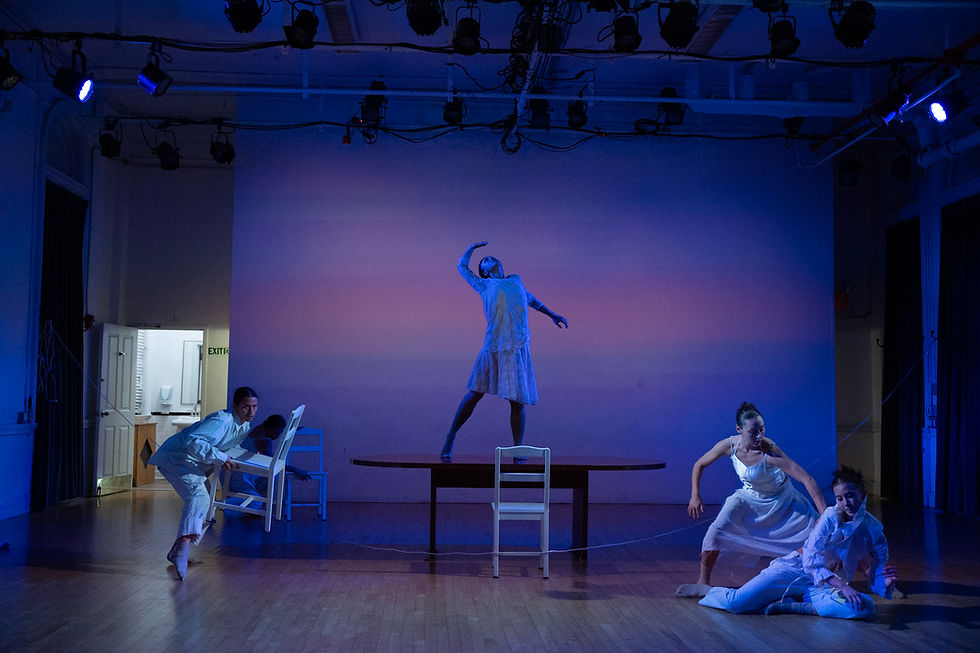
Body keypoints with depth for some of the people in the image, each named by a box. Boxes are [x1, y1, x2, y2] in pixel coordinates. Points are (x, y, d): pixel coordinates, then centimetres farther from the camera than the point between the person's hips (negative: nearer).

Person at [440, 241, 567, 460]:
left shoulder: (515, 281, 26)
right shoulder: (484, 285, 19)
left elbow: (531, 299, 43)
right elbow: (462, 265, 32)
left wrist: (552, 315, 49)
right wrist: (472, 247, 44)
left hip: (519, 347, 2)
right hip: (493, 348, -2)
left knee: (517, 402, 1)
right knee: (475, 393, 1)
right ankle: (450, 438, 14)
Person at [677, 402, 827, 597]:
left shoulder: (769, 451, -35)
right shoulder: (729, 445, -24)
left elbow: (807, 480, -34)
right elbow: (699, 465, -5)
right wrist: (695, 496, -11)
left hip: (782, 500, -1)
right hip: (749, 498, 1)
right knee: (717, 530, -20)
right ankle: (703, 583, -6)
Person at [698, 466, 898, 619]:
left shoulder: (874, 529, -1)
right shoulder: (831, 517, -10)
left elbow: (875, 576, 4)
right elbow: (811, 561, -17)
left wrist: (887, 583, -21)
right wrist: (843, 587, -30)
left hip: (828, 587, 3)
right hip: (797, 570, -3)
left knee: (866, 607, -30)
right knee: (737, 602, -21)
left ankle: (792, 605, -16)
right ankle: (714, 593, 19)